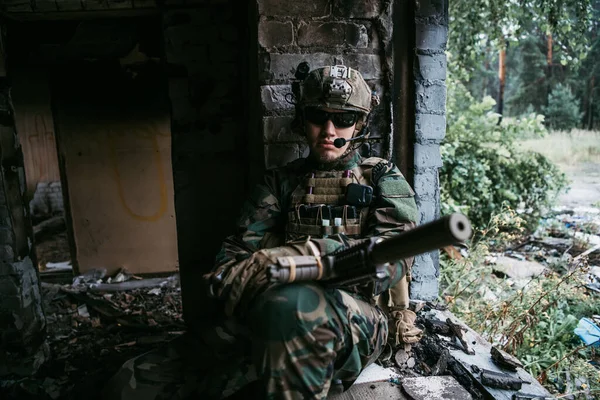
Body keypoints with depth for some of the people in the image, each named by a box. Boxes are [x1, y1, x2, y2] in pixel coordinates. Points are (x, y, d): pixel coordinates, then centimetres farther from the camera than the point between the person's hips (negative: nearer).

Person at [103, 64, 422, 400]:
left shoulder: (384, 180, 7)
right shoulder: (282, 182, 16)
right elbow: (240, 250, 5)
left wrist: (307, 254, -23)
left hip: (360, 318, -2)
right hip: (266, 315, 3)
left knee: (289, 305, -39)